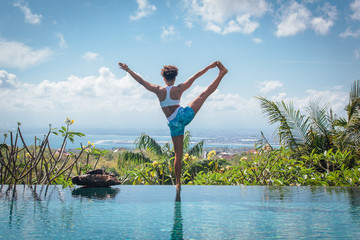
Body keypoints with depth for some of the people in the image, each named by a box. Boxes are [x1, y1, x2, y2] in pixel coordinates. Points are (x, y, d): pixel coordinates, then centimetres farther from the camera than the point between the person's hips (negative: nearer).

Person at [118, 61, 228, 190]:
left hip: (173, 124, 2)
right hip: (183, 115, -2)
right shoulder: (179, 89, -1)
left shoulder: (158, 90, 2)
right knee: (205, 94, 9)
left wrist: (128, 70, 12)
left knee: (178, 155, 9)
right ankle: (221, 73, 10)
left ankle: (178, 183, 12)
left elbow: (140, 80, 6)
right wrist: (209, 67, 11)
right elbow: (194, 77, 5)